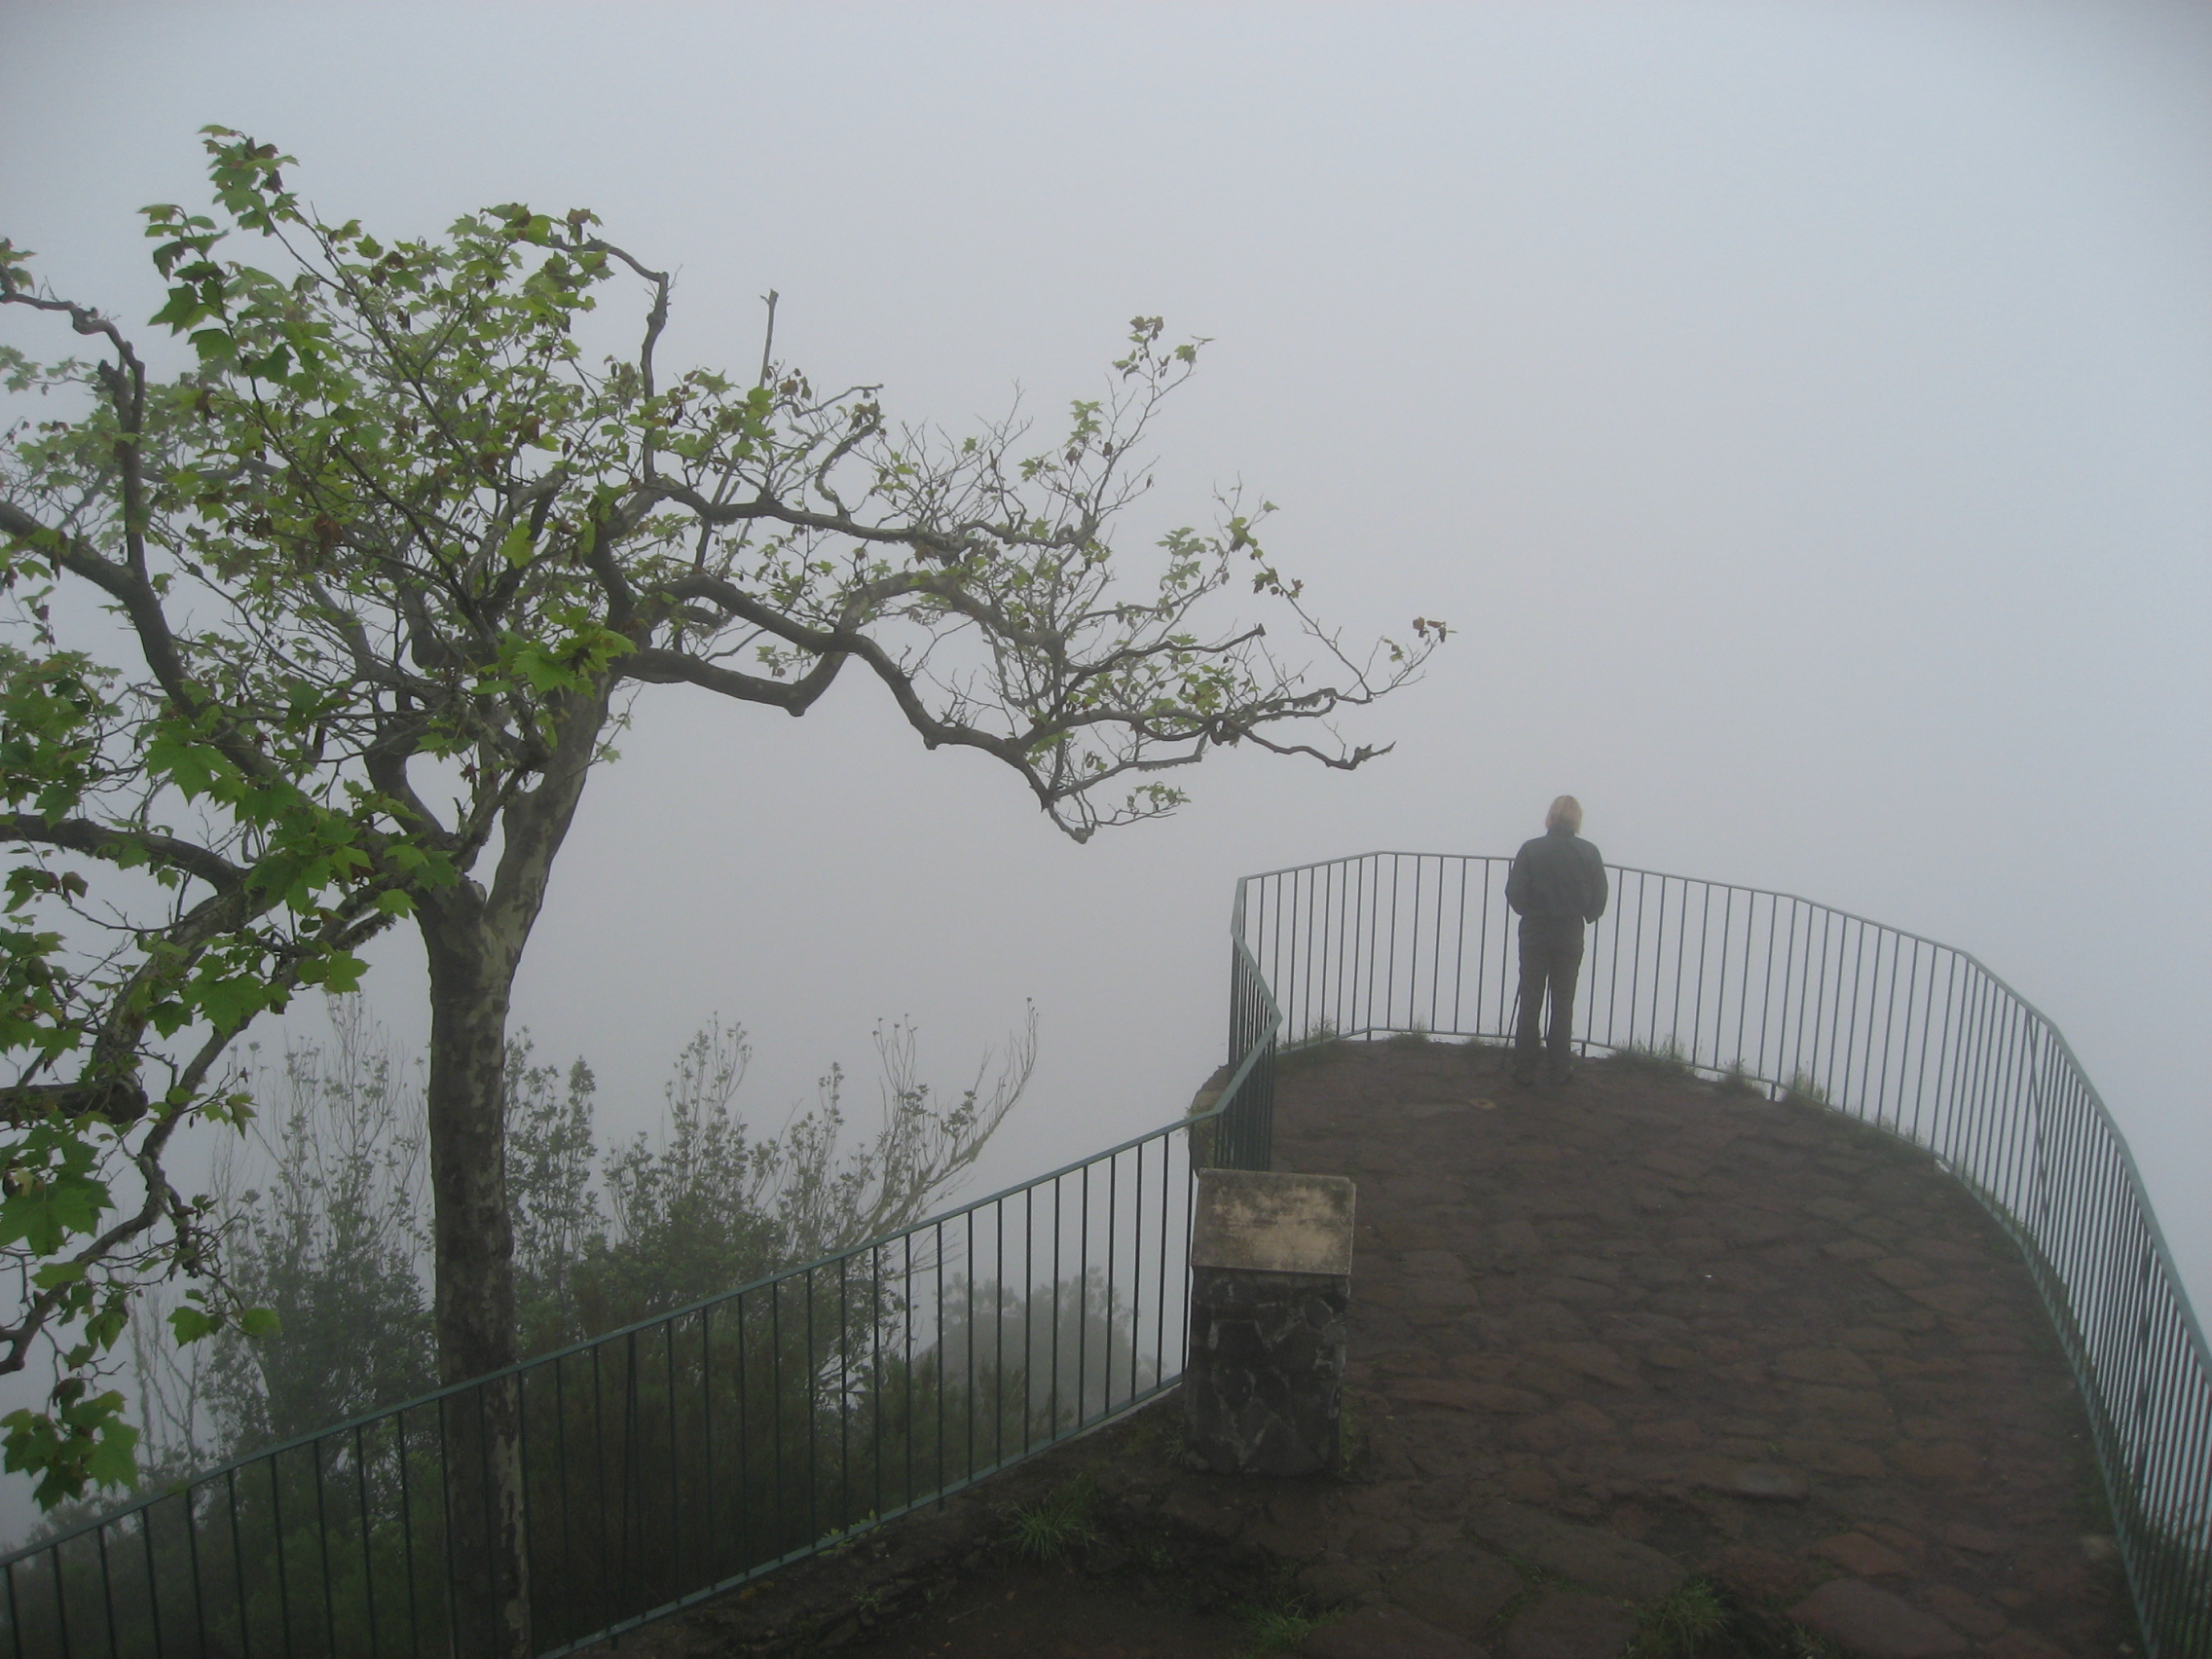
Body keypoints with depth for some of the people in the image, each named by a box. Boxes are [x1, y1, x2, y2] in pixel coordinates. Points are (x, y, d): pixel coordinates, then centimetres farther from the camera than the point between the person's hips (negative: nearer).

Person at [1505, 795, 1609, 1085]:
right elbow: (1599, 899, -2)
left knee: (1530, 1002, 6)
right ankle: (1560, 1069, 14)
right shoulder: (1588, 853, -5)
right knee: (1563, 1003, 11)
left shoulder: (1531, 850, -9)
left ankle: (1524, 1069, 8)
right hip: (1570, 937, 1)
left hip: (1535, 934, -1)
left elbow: (1514, 893, -7)